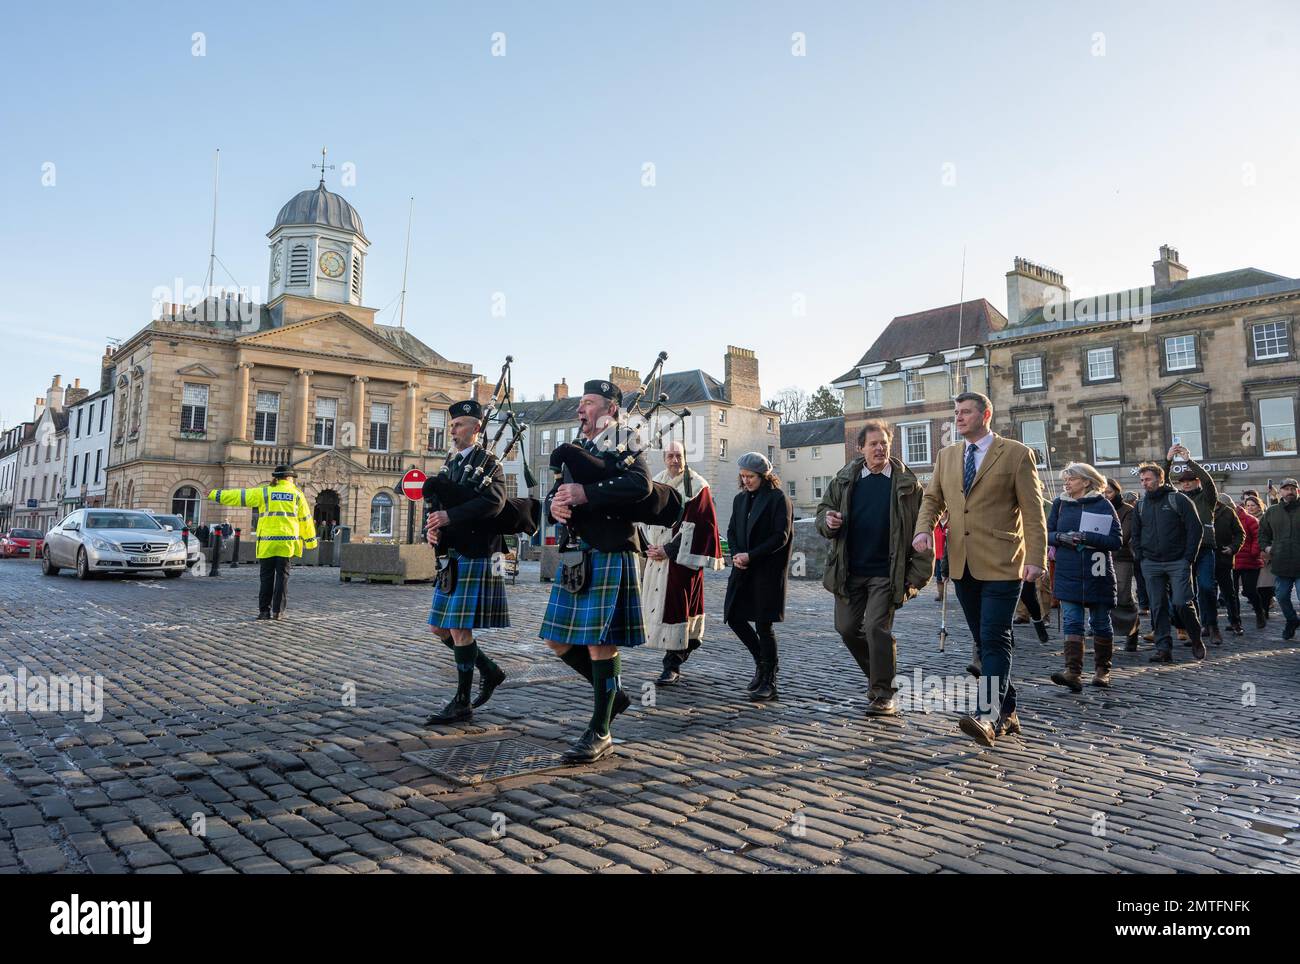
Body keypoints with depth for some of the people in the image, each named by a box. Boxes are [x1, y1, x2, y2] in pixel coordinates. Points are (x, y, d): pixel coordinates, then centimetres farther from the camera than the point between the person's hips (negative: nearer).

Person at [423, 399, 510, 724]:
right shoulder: (451, 465, 18)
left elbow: (493, 501, -24)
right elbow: (438, 509, 18)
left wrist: (450, 516, -27)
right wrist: (431, 529, -4)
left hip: (475, 557, -9)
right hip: (451, 558, 9)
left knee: (459, 627, -6)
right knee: (440, 628, 11)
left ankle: (462, 702, 5)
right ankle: (490, 671, 26)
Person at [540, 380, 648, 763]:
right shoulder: (577, 450, 19)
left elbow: (641, 484, -22)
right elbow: (555, 493, 14)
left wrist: (586, 493, -26)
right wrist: (554, 505, -11)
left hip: (609, 554, -8)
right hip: (574, 555, 8)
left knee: (600, 642, -4)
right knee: (559, 640, 9)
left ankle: (600, 732, 8)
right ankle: (612, 693, 29)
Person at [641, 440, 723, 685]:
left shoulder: (696, 486, -7)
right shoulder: (656, 483, 11)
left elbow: (696, 524, -12)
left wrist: (669, 550, -14)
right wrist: (649, 547, -1)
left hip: (681, 557, -6)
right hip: (655, 555, 6)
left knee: (674, 606, -8)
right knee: (656, 602, 11)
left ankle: (672, 666, -1)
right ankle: (689, 641, 34)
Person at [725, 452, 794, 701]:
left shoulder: (779, 499, -7)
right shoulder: (740, 499, 14)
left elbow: (781, 537, -13)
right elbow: (732, 531, 14)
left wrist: (750, 555, -18)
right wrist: (735, 554, -5)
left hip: (768, 571, -7)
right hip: (743, 569, 7)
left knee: (763, 625, -3)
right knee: (734, 617, 7)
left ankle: (769, 681, 9)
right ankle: (763, 663, 28)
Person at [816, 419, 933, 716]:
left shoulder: (906, 483, -3)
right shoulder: (844, 480, 5)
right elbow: (823, 511, 14)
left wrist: (918, 574, -11)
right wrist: (828, 521, -12)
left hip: (886, 573, -4)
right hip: (849, 571, 4)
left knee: (877, 629, -11)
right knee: (847, 628, 9)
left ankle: (884, 696, 2)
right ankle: (877, 675, 34)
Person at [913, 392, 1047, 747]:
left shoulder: (1017, 454, -1)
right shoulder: (946, 455, 14)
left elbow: (1033, 511, -4)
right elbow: (932, 498, 17)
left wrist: (1036, 558, -12)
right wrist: (924, 528, -4)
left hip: (1001, 564, -6)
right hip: (962, 565, 6)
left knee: (994, 639, -13)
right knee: (985, 641, 11)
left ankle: (988, 715, -17)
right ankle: (1006, 713, 20)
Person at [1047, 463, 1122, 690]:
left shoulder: (1103, 505, -3)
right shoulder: (1060, 503, 7)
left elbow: (1116, 541, -8)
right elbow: (1048, 534, 11)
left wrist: (1086, 537, -20)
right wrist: (1061, 537, -11)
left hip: (1097, 574, -2)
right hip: (1068, 574, 2)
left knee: (1100, 623, 10)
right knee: (1072, 623, -7)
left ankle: (1102, 670, 23)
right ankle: (1073, 672, -14)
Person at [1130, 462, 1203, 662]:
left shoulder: (1178, 499, -2)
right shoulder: (1140, 504, 12)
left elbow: (1195, 528, -4)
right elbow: (1136, 534, 20)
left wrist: (1189, 557, -9)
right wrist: (1140, 556, 6)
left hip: (1178, 562, -4)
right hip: (1151, 564, 4)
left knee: (1182, 603, -9)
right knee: (1157, 607, 2)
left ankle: (1196, 639, 14)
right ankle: (1163, 648, 6)